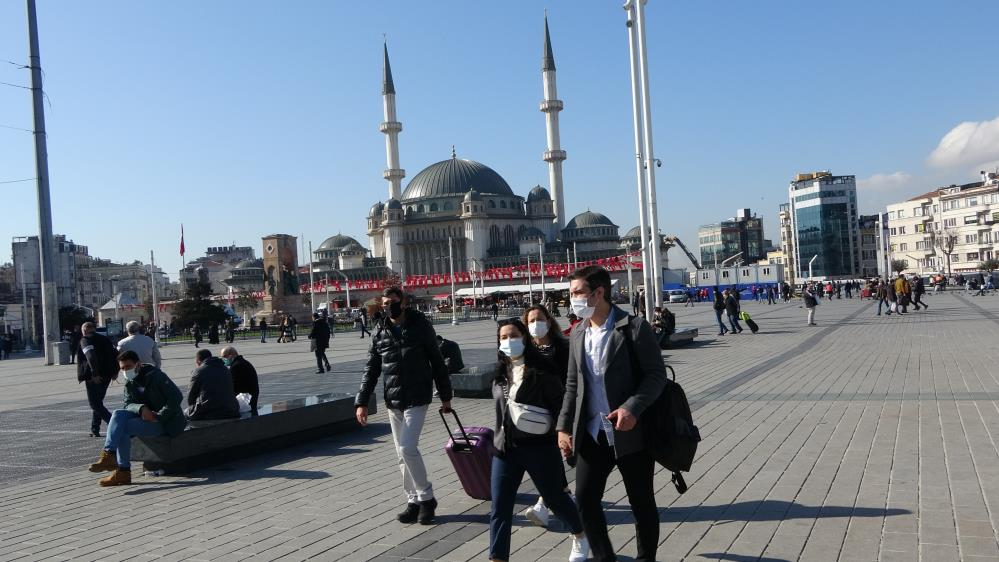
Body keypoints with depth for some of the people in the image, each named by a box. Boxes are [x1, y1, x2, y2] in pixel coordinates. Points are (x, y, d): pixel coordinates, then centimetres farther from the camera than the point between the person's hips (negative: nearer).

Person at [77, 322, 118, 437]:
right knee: (98, 402, 18)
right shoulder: (105, 339, 16)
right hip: (106, 376, 8)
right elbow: (116, 355, 10)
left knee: (95, 404, -3)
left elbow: (91, 357, -23)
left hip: (94, 377, -8)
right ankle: (95, 430, 22)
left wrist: (94, 374, -25)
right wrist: (115, 372, 12)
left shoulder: (85, 340, -6)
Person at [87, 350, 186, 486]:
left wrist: (159, 416, -21)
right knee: (119, 414, -17)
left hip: (165, 422, -7)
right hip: (146, 417, 7)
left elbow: (177, 396, -20)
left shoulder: (155, 375, -12)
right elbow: (129, 404, 0)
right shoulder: (130, 383, 11)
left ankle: (123, 471, -23)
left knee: (123, 427, -23)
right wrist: (141, 408, -23)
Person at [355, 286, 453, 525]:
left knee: (408, 448, -14)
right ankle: (414, 501, 20)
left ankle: (426, 498, 3)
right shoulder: (380, 332, 4)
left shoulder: (421, 326, -5)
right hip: (393, 400, 5)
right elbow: (371, 369, 7)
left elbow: (437, 361, 1)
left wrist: (445, 396, 3)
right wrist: (361, 402, 0)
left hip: (417, 398, -4)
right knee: (403, 453, 9)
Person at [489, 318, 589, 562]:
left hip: (539, 447, -5)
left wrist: (561, 432, -20)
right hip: (505, 448, 5)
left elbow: (560, 404, -10)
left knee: (555, 497, 13)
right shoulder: (500, 373, 7)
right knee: (499, 509, 1)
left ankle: (580, 537, 41)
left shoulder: (541, 370, -11)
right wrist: (499, 440, 14)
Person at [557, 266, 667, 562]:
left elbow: (657, 374, -12)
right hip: (592, 434, 5)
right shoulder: (577, 333, 7)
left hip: (631, 432, -5)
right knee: (585, 499, 5)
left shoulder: (635, 327, -11)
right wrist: (564, 426, 6)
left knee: (642, 502, 8)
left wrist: (632, 408, -25)